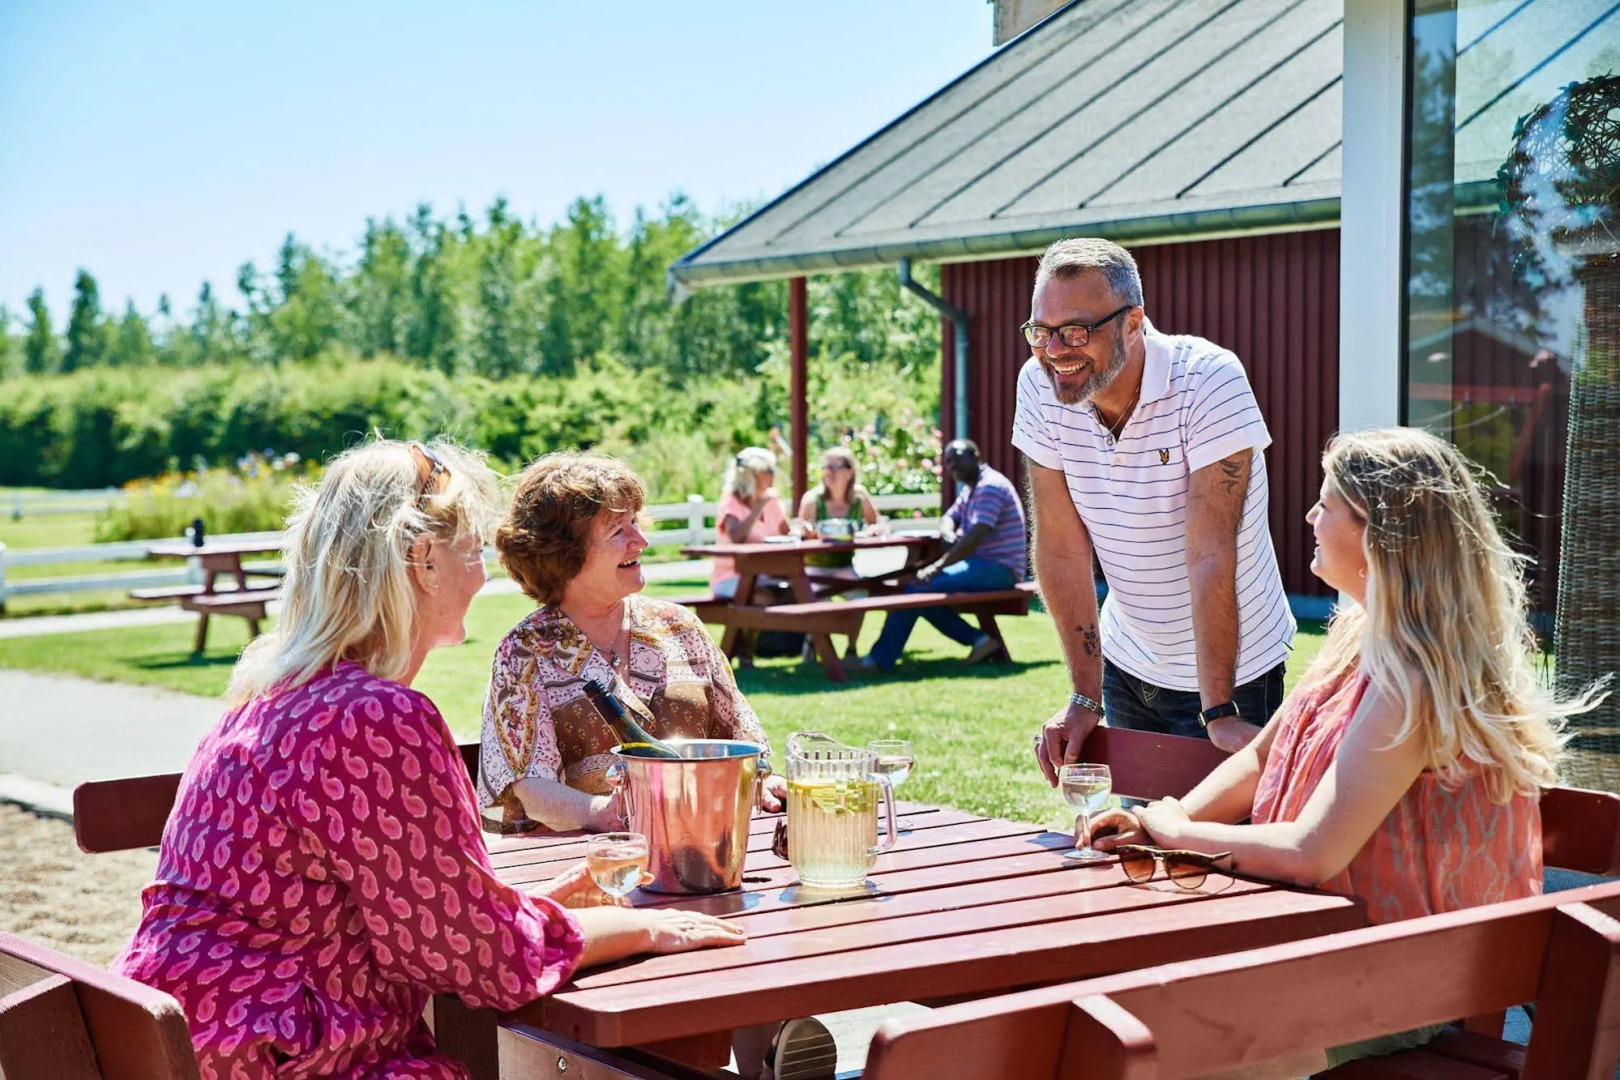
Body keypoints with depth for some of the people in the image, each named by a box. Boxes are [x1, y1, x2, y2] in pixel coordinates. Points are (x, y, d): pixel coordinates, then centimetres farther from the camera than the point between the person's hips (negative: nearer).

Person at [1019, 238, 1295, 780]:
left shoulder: (1208, 380, -25)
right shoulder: (1039, 386, -11)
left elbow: (1210, 555, -28)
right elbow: (1062, 549, -9)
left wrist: (1219, 712, -29)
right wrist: (1085, 699, -10)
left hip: (1231, 672, -4)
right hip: (1125, 666, 4)